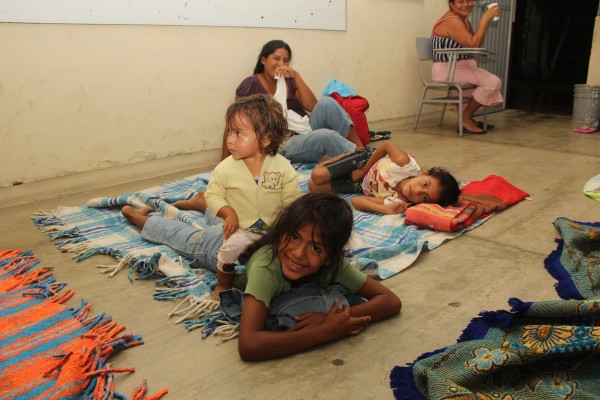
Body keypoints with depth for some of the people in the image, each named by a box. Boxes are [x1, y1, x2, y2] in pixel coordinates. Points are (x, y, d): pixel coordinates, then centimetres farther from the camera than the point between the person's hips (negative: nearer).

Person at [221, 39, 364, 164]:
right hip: (284, 146, -5)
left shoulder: (289, 81, 13)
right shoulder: (251, 84, -3)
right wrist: (225, 160, -6)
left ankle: (361, 150, -23)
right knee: (326, 136, -33)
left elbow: (312, 106, 0)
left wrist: (296, 76, -8)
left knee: (326, 103, -21)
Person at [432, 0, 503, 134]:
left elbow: (477, 44, 14)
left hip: (460, 67, 10)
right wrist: (485, 19, -21)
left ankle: (467, 117, 16)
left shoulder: (464, 19, 14)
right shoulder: (452, 21, -18)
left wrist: (486, 21, 3)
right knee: (492, 82, -17)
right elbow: (473, 44, -25)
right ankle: (465, 119, -4)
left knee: (494, 81, 16)